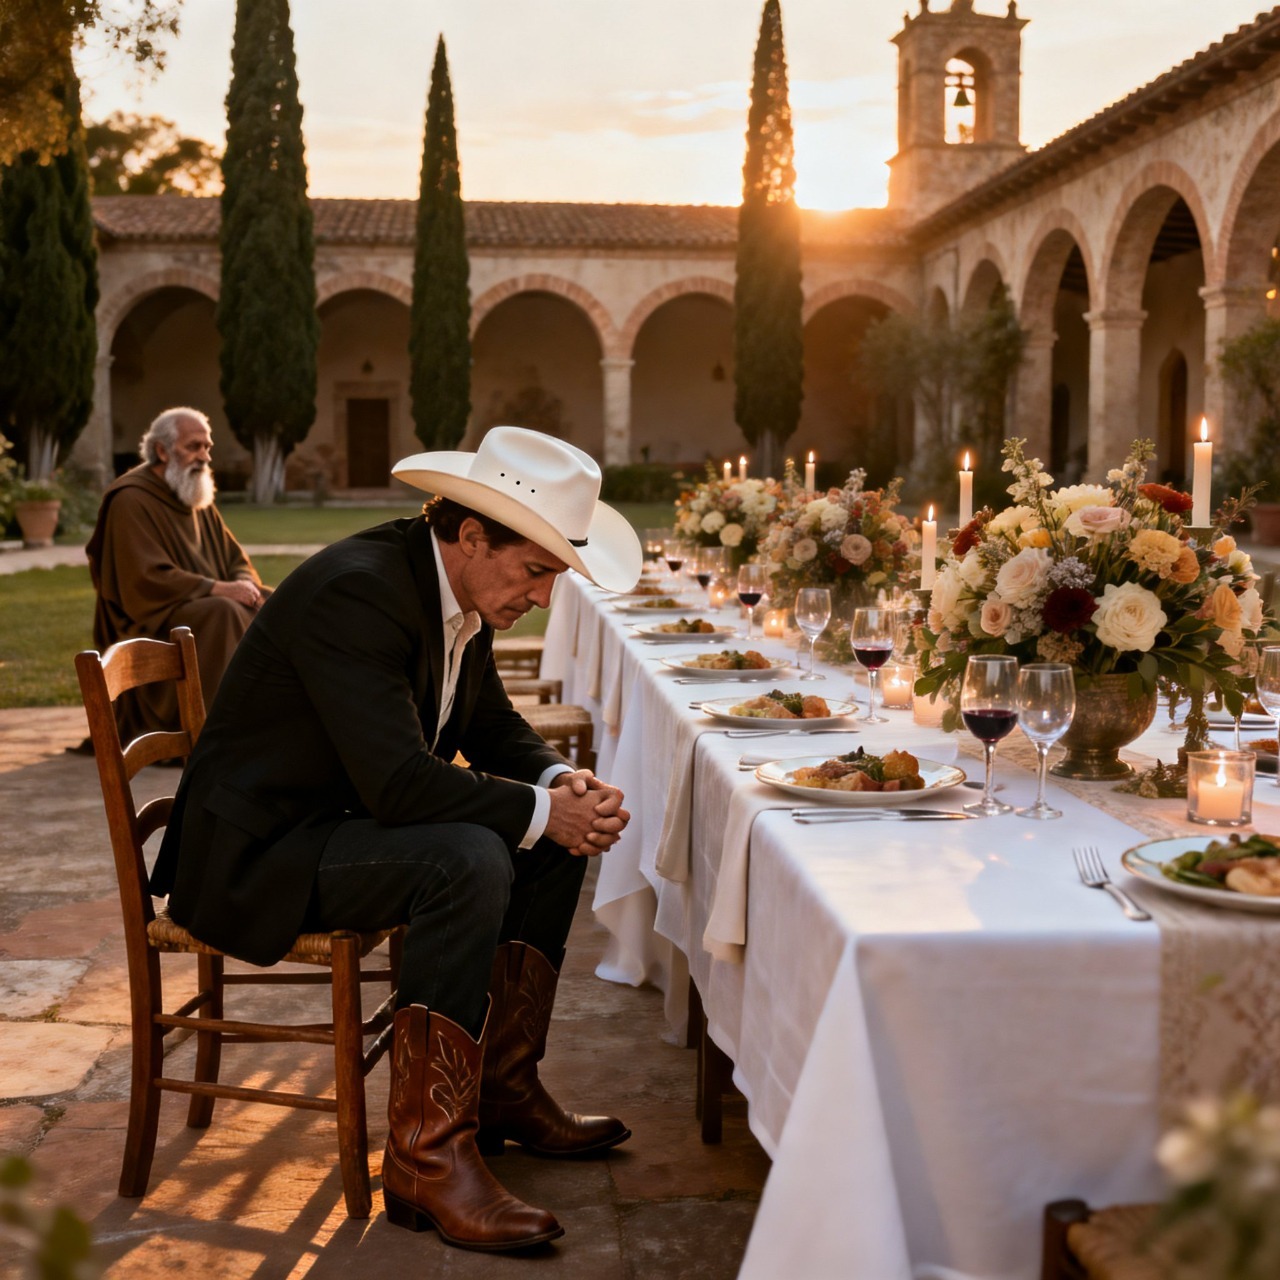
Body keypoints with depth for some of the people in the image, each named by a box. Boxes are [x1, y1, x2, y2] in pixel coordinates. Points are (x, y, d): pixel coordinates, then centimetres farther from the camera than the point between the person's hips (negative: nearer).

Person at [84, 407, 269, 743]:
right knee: (223, 613, -34)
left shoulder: (197, 498, 14)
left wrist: (244, 583, -9)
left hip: (201, 606, 8)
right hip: (150, 623, -8)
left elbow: (236, 560, 15)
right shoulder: (131, 501, -12)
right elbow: (147, 580, -20)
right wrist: (218, 588, -25)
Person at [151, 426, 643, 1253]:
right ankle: (429, 1155, -22)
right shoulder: (356, 591, -27)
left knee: (557, 841, 4)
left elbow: (493, 725, 14)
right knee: (470, 861, -31)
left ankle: (504, 1089, 13)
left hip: (350, 817, 10)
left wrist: (558, 780, -6)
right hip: (258, 852, -10)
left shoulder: (462, 592, 2)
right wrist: (541, 809, -24)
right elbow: (398, 782, -33)